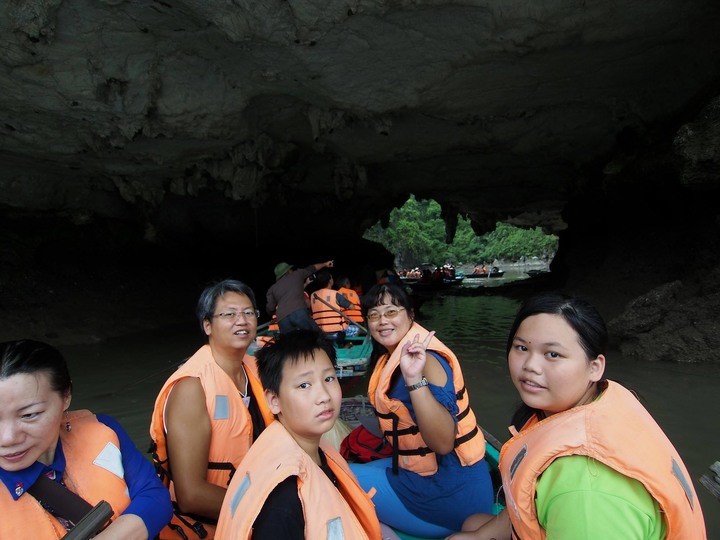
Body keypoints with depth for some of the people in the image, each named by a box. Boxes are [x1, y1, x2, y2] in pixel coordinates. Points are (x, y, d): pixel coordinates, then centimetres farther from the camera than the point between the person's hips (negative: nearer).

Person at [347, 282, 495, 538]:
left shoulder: (425, 359, -23)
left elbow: (443, 443, -34)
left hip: (449, 496, -8)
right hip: (418, 470, 9)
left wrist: (414, 378, -41)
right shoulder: (392, 358, 4)